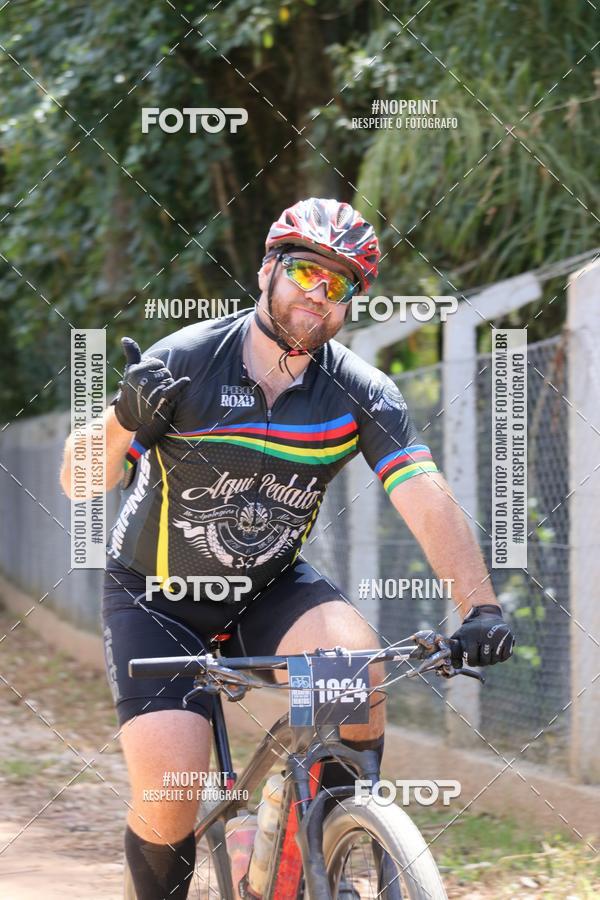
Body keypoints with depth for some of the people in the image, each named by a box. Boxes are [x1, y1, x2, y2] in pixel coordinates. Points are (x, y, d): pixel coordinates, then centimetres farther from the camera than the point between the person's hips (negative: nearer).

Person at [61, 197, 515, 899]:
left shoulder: (360, 394, -12)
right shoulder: (181, 363, -18)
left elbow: (428, 501, -22)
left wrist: (481, 610, -35)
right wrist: (126, 417, -36)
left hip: (269, 591, 2)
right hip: (156, 600, -2)